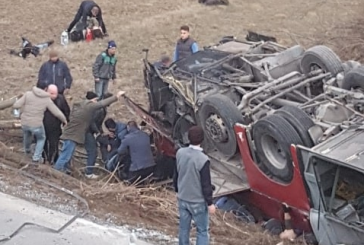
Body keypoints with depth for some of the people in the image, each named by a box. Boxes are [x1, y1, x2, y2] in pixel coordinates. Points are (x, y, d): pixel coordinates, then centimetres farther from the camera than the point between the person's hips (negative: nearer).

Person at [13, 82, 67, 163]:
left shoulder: (28, 94, -6)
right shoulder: (47, 100, -6)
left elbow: (16, 105, -10)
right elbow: (58, 113, -3)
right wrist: (64, 120, 15)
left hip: (24, 123, 2)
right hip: (37, 125, -2)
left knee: (27, 135, 35)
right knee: (41, 139, 27)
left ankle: (27, 149, 58)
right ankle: (36, 157, 24)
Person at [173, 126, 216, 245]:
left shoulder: (180, 153, -6)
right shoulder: (203, 159, -25)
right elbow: (206, 184, -18)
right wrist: (210, 203, -7)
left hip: (182, 198, 6)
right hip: (198, 201, -6)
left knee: (184, 228, 16)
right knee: (202, 231, 7)